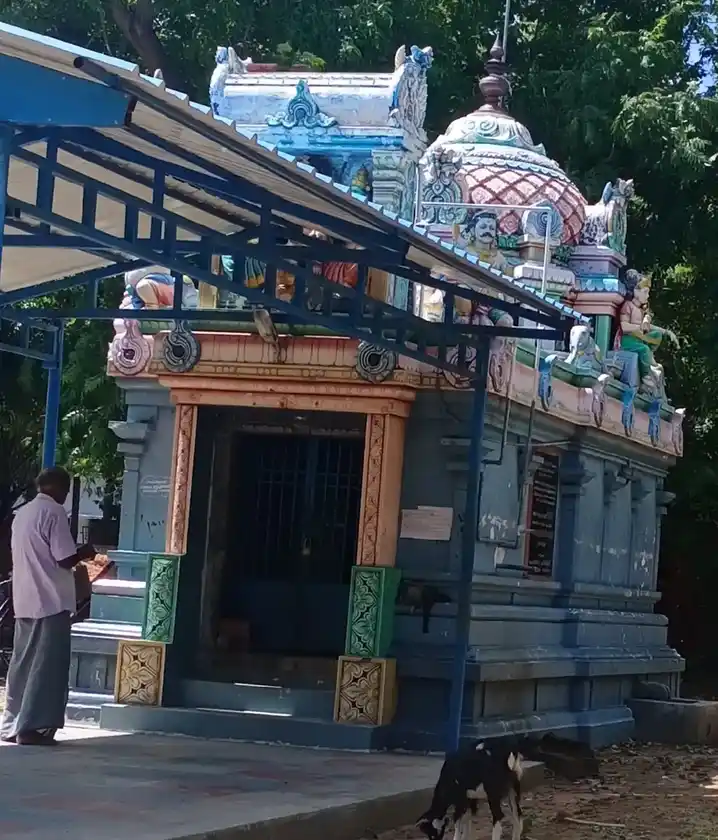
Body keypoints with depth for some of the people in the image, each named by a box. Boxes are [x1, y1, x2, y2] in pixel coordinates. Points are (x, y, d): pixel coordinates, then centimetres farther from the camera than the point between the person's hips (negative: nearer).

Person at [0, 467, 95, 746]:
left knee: (22, 663, 12)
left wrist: (74, 554, 24)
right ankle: (32, 727, -7)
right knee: (47, 666, -5)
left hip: (24, 601, 8)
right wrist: (84, 553, 4)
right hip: (51, 601, -8)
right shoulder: (54, 512, -10)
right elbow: (65, 559, -15)